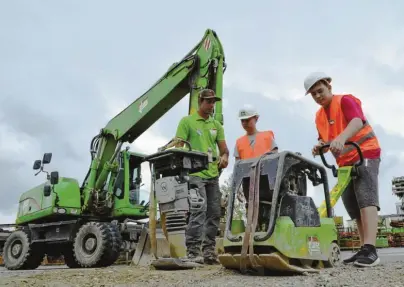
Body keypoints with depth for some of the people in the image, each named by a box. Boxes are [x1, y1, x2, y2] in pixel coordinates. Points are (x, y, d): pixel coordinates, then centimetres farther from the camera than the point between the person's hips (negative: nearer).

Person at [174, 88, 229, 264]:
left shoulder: (216, 125, 18)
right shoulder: (187, 121, 2)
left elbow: (223, 148, 16)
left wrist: (224, 157, -7)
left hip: (213, 174, 6)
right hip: (195, 173, -6)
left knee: (215, 212, 7)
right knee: (199, 210, -14)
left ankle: (209, 250, 17)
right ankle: (192, 251, -7)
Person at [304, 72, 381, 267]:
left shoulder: (345, 100, -10)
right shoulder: (319, 116, 11)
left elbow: (358, 121, -30)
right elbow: (325, 141, 9)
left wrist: (341, 138, -50)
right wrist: (320, 146, -17)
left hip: (365, 154, -8)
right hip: (345, 162, 8)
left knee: (366, 197, -21)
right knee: (352, 205, 5)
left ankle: (370, 249, -29)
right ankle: (364, 249, 9)